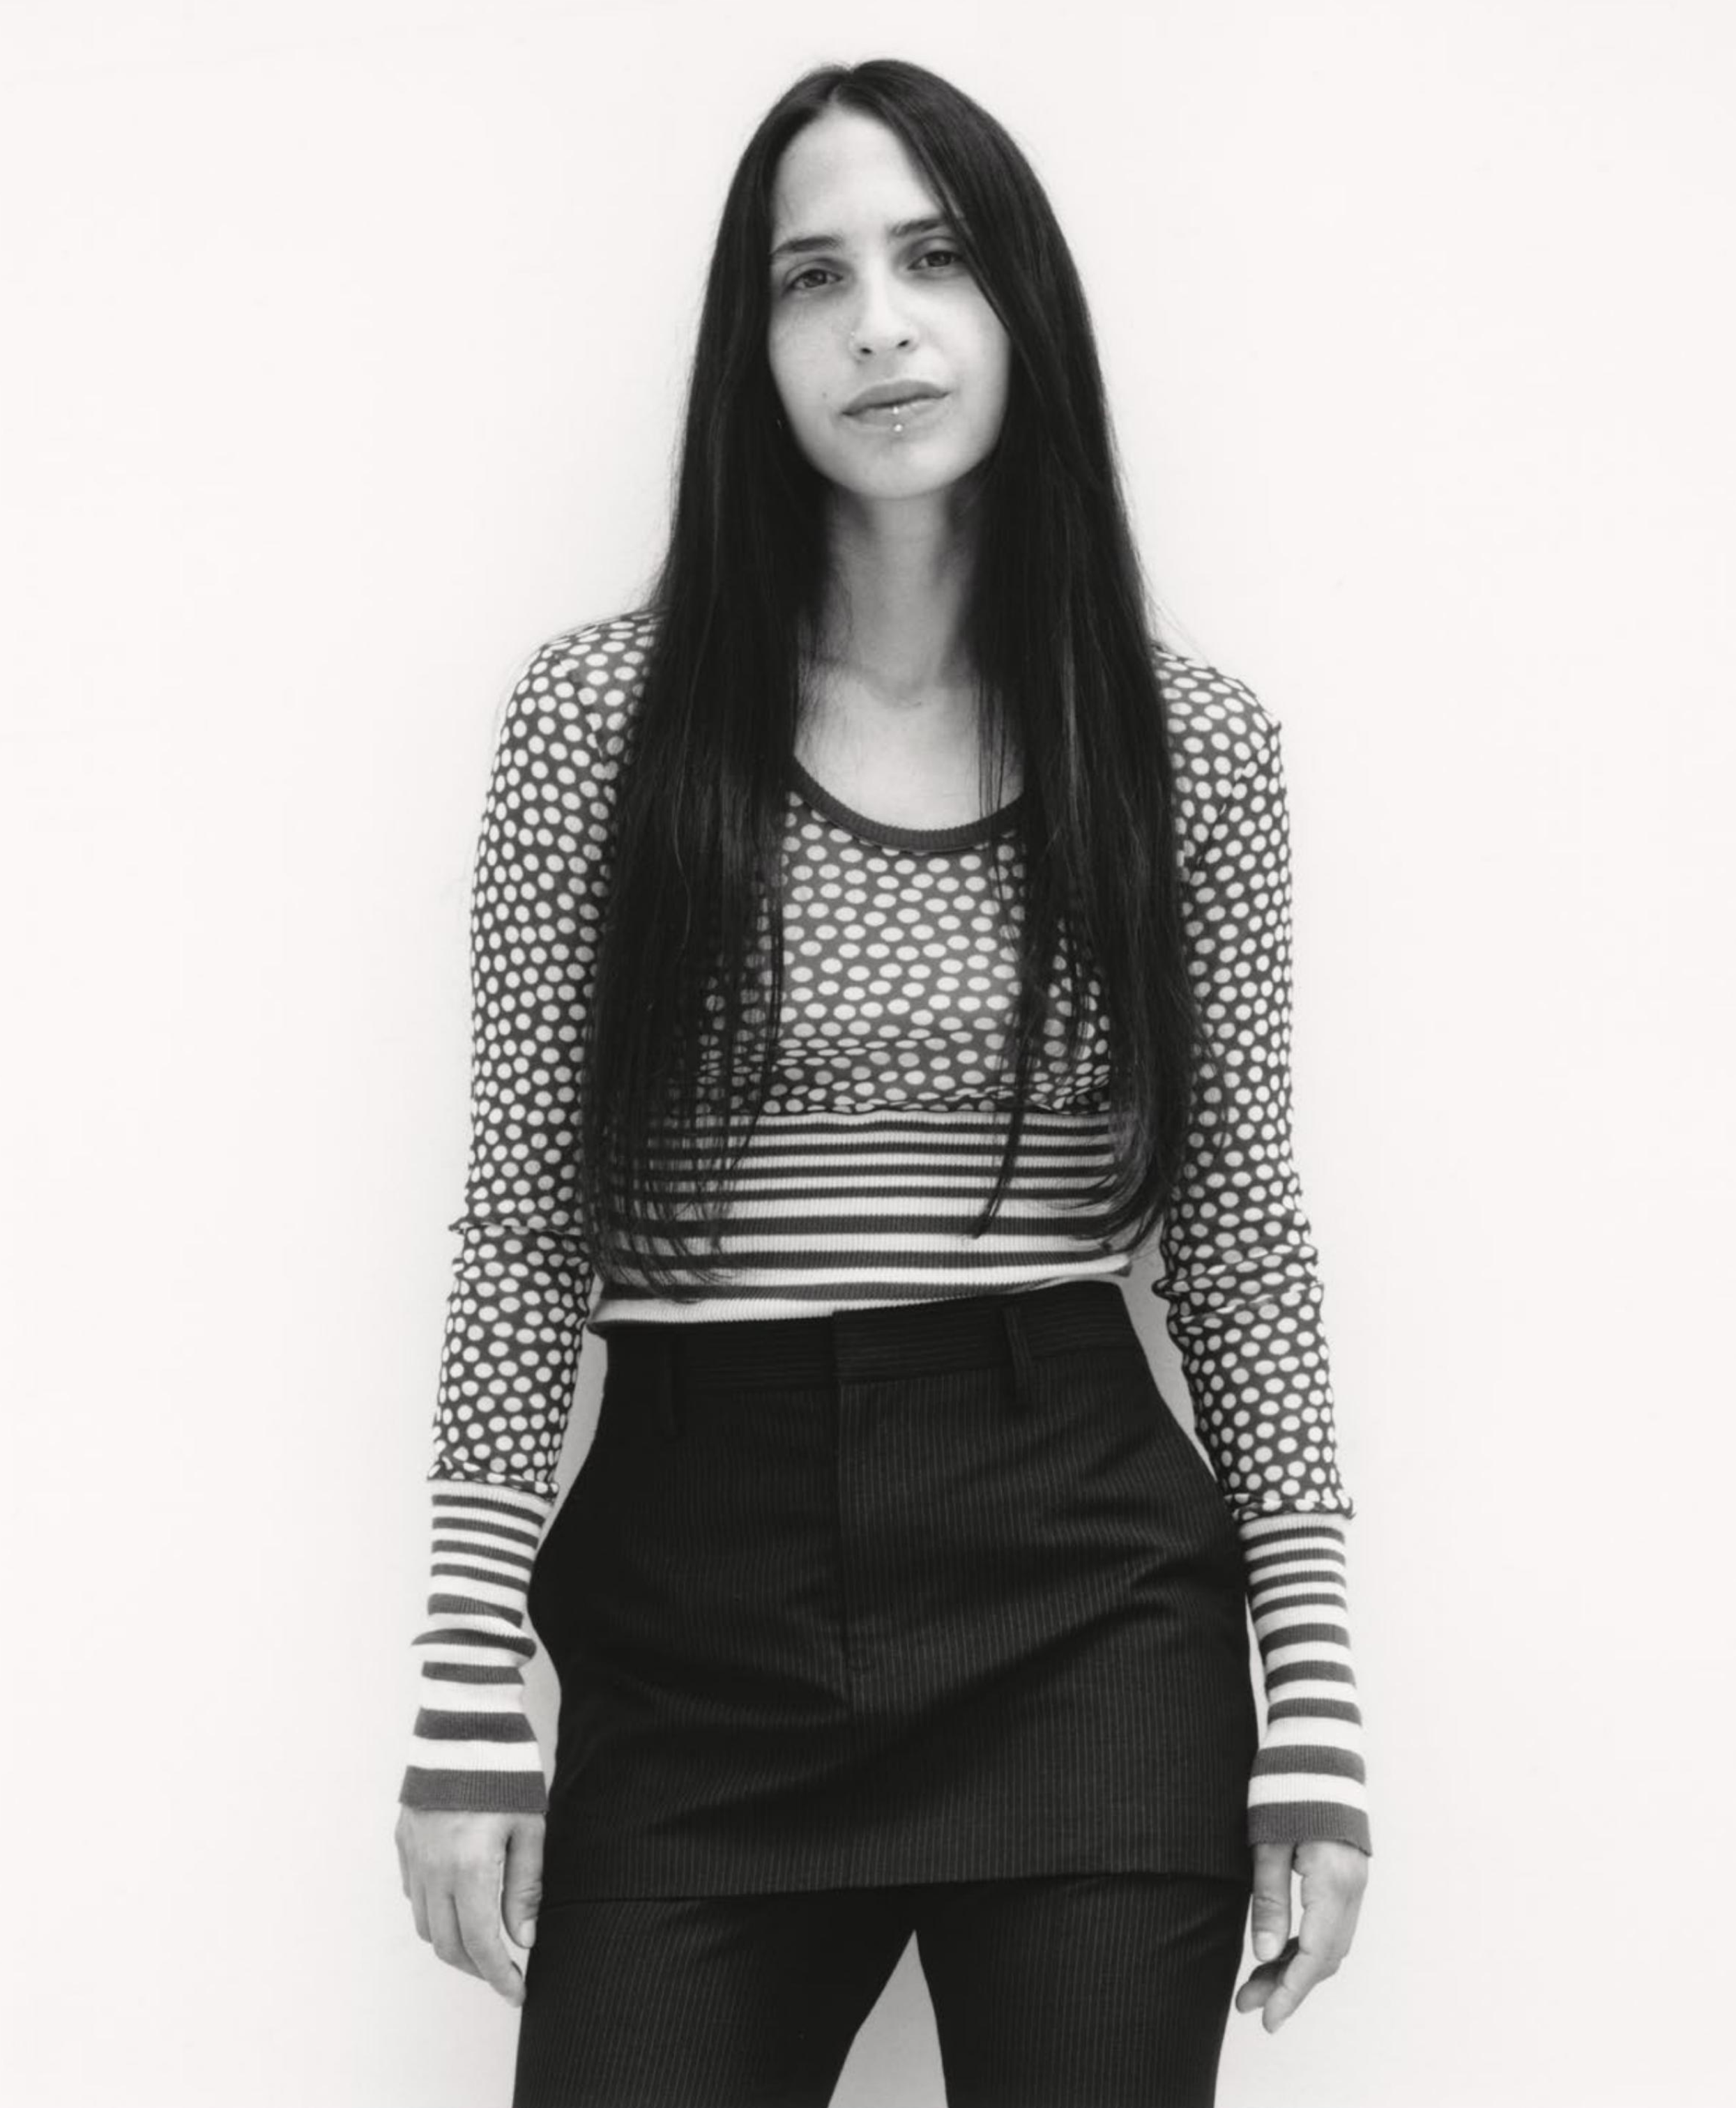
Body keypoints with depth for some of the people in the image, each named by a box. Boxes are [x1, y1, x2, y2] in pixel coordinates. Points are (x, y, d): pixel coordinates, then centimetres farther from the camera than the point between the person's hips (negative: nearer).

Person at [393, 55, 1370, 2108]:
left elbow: (1242, 1242, 5)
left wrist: (1315, 1704, 1)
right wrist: (468, 1693, -4)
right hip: (692, 1620, 0)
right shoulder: (602, 711, -1)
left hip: (1088, 1624, 1)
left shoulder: (1192, 741, 2)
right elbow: (522, 1229, 0)